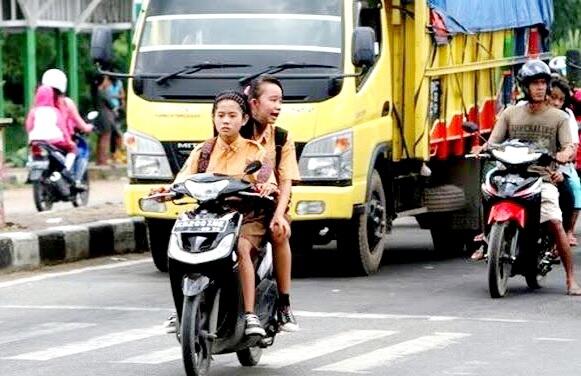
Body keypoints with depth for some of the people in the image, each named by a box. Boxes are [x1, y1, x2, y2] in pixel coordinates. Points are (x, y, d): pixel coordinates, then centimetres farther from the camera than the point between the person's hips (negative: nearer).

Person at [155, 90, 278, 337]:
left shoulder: (254, 151, 8)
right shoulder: (203, 152, 15)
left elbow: (269, 183, -6)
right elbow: (184, 180, 4)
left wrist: (267, 188, -31)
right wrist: (168, 190, -19)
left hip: (247, 217, -3)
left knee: (241, 248, -37)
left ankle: (250, 315, -41)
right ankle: (180, 311, -6)